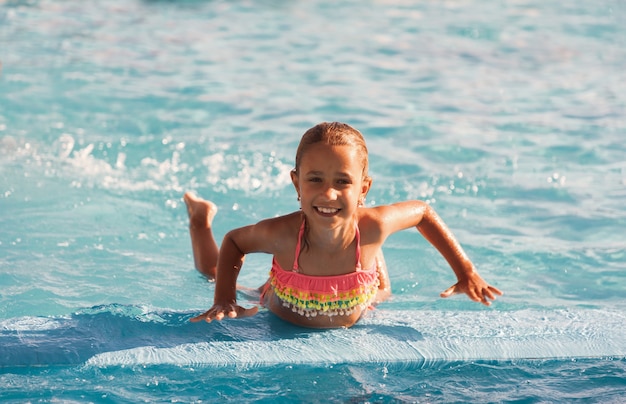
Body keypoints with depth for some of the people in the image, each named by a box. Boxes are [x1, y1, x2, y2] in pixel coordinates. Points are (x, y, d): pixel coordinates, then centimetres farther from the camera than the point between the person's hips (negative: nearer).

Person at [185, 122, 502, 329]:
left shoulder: (372, 227, -40)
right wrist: (224, 302, -31)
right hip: (282, 312, -1)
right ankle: (201, 216, 47)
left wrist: (466, 272, -17)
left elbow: (423, 212, -18)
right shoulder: (282, 234, -43)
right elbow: (234, 241, -20)